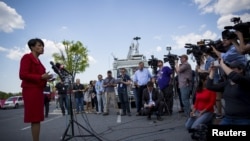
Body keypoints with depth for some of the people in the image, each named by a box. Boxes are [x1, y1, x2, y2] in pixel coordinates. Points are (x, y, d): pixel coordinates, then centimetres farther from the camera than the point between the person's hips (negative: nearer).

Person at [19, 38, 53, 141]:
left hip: (38, 90, 9)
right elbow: (23, 75, -15)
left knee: (37, 118, 9)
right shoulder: (27, 57, -4)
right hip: (31, 90, -9)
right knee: (35, 119, -8)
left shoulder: (38, 60, 20)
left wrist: (45, 78, 6)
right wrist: (41, 77, -18)